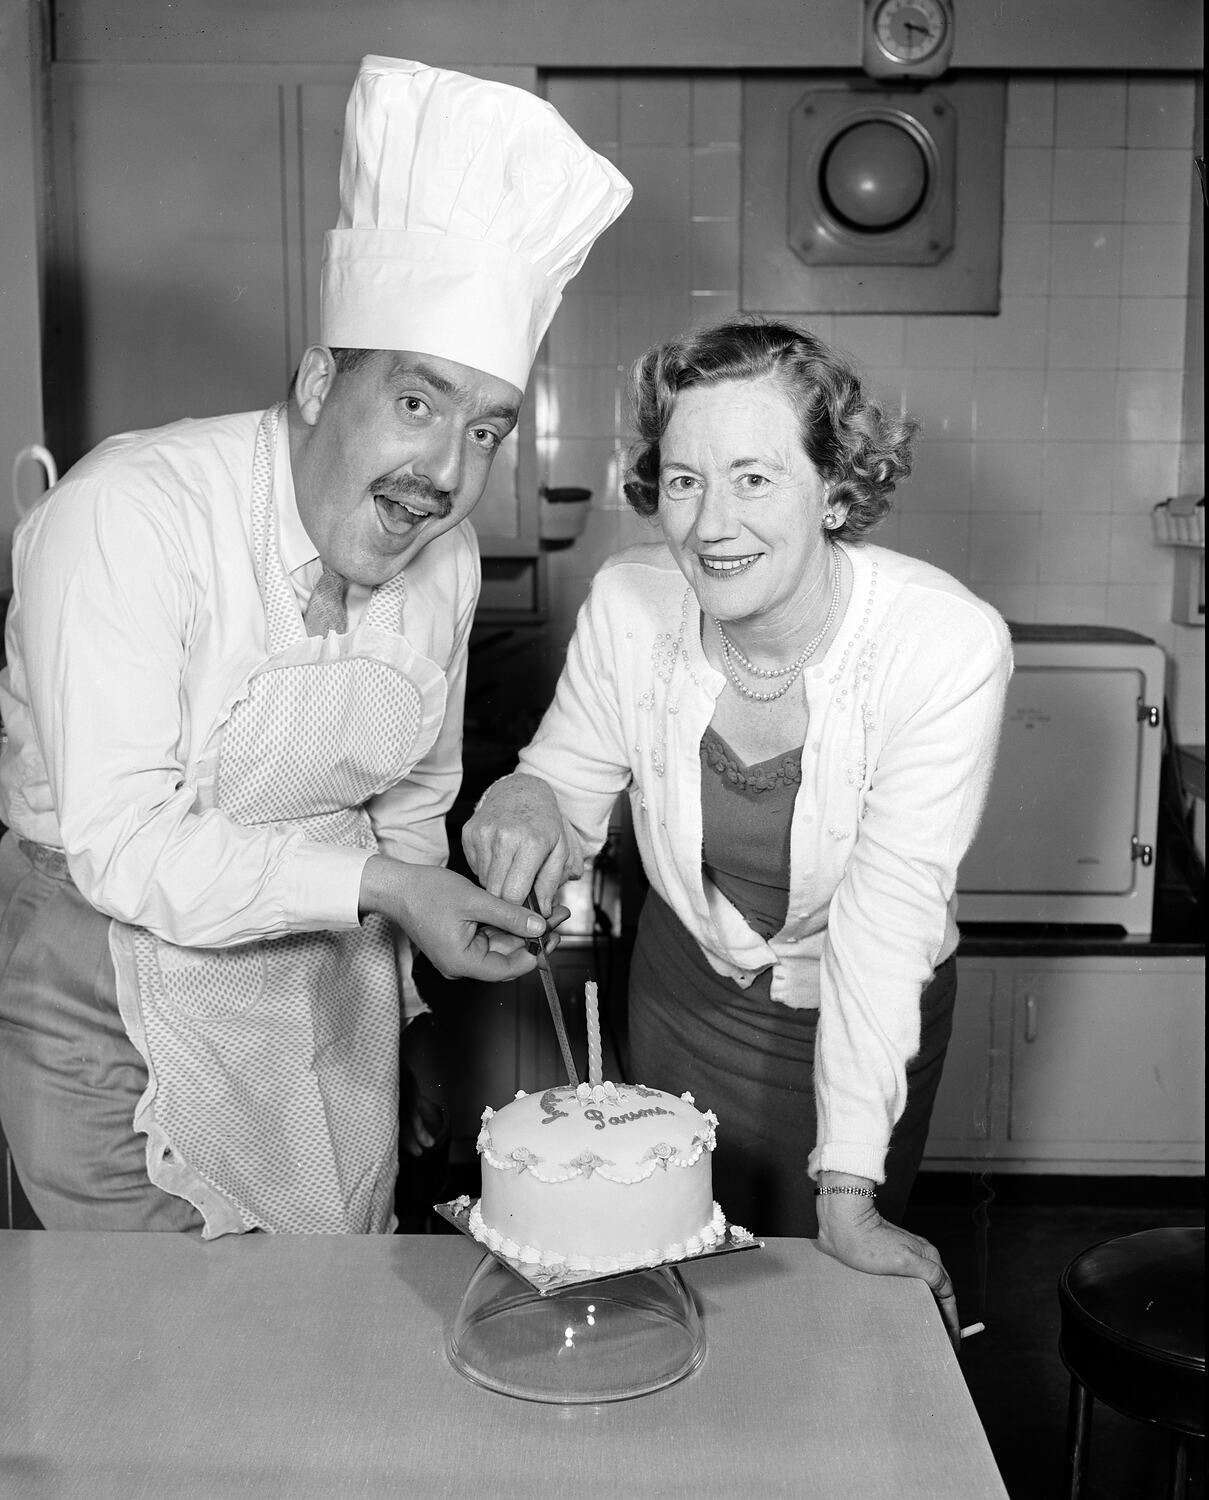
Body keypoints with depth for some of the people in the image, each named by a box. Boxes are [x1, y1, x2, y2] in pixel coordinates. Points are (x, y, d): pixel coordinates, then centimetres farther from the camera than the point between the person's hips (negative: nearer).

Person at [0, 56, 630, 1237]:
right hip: (115, 995, -5)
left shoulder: (444, 556, -4)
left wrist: (397, 945, 9)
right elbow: (122, 843, -27)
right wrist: (378, 883, -28)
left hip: (328, 974, 6)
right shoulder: (129, 516, -24)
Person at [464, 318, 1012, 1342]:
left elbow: (885, 918, -28)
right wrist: (531, 802, -32)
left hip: (869, 1014, -2)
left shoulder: (950, 644, -30)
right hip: (688, 981, 3)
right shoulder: (628, 603, -21)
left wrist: (848, 1196, -28)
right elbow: (571, 785, -6)